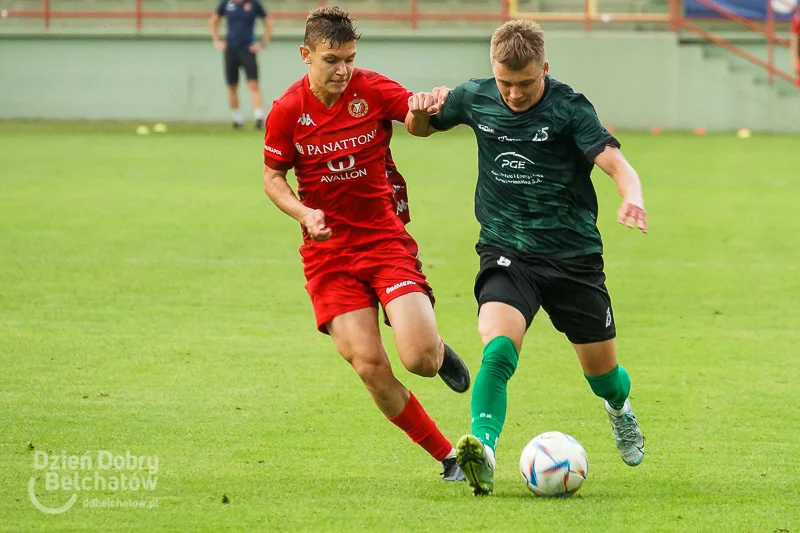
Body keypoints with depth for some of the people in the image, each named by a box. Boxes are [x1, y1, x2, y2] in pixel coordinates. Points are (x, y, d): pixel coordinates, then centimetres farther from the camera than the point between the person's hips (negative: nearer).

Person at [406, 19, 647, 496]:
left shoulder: (568, 108, -14)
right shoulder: (475, 99, -2)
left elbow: (616, 163, -24)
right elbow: (421, 128, 16)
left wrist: (633, 198, -47)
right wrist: (421, 110, -8)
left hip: (573, 254, -1)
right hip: (507, 253, 1)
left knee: (602, 373, 13)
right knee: (498, 349, -28)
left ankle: (620, 407, 48)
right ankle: (483, 450, -38)